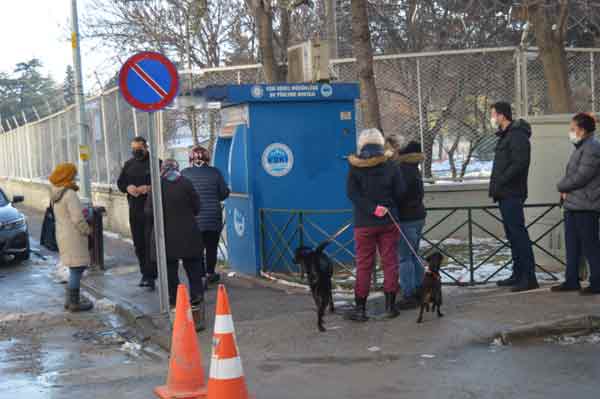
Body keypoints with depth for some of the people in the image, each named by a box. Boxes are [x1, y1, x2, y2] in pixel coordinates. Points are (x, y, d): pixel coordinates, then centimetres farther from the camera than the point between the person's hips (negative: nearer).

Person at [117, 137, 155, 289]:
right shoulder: (129, 165, 15)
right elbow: (120, 182, 19)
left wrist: (150, 188, -21)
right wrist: (128, 187, -3)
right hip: (135, 209, 6)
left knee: (150, 241, -10)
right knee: (138, 243, 10)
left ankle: (150, 276, -8)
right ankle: (145, 273, 22)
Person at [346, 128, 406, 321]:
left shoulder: (355, 168, -4)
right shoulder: (390, 167, -1)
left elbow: (352, 193, -14)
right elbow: (400, 192, -1)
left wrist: (372, 208, -17)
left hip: (364, 224, -1)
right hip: (388, 222, 1)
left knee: (363, 265, 4)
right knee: (390, 262, 9)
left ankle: (360, 308, 6)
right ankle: (390, 305, 11)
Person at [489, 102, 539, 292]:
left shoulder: (518, 135, -12)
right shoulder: (505, 135, 20)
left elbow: (520, 163, -22)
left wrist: (500, 183, -18)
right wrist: (495, 186, 12)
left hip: (512, 194, -10)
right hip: (505, 195, 10)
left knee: (518, 234, -10)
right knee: (512, 234, 13)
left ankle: (529, 278, -9)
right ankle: (518, 275, 21)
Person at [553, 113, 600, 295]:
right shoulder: (580, 148, 18)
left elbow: (580, 177, -20)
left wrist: (561, 186, -5)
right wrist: (565, 190, 2)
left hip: (585, 207, -10)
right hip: (572, 205, 10)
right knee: (572, 245, 14)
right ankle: (572, 280, 21)